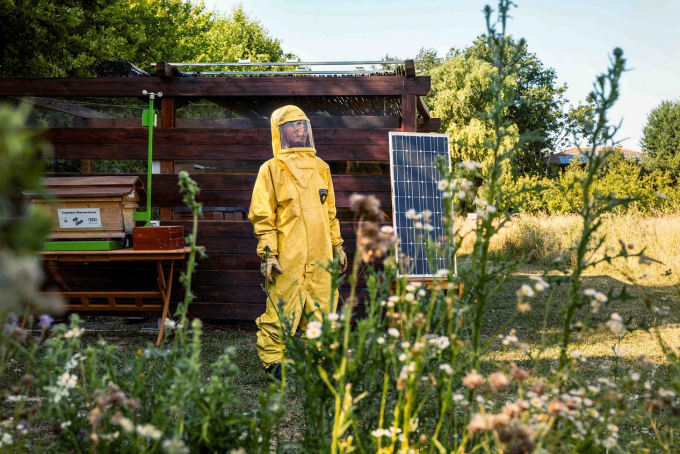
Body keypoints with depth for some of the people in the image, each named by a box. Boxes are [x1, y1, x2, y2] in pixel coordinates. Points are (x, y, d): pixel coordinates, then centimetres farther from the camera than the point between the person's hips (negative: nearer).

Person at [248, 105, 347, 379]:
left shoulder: (320, 167, 17)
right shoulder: (271, 169, -1)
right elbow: (261, 215, -4)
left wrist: (337, 245, 20)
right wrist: (268, 253, -11)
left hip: (320, 256, 5)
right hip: (287, 257, -5)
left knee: (322, 309, 8)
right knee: (281, 308, -3)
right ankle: (272, 361, 9)